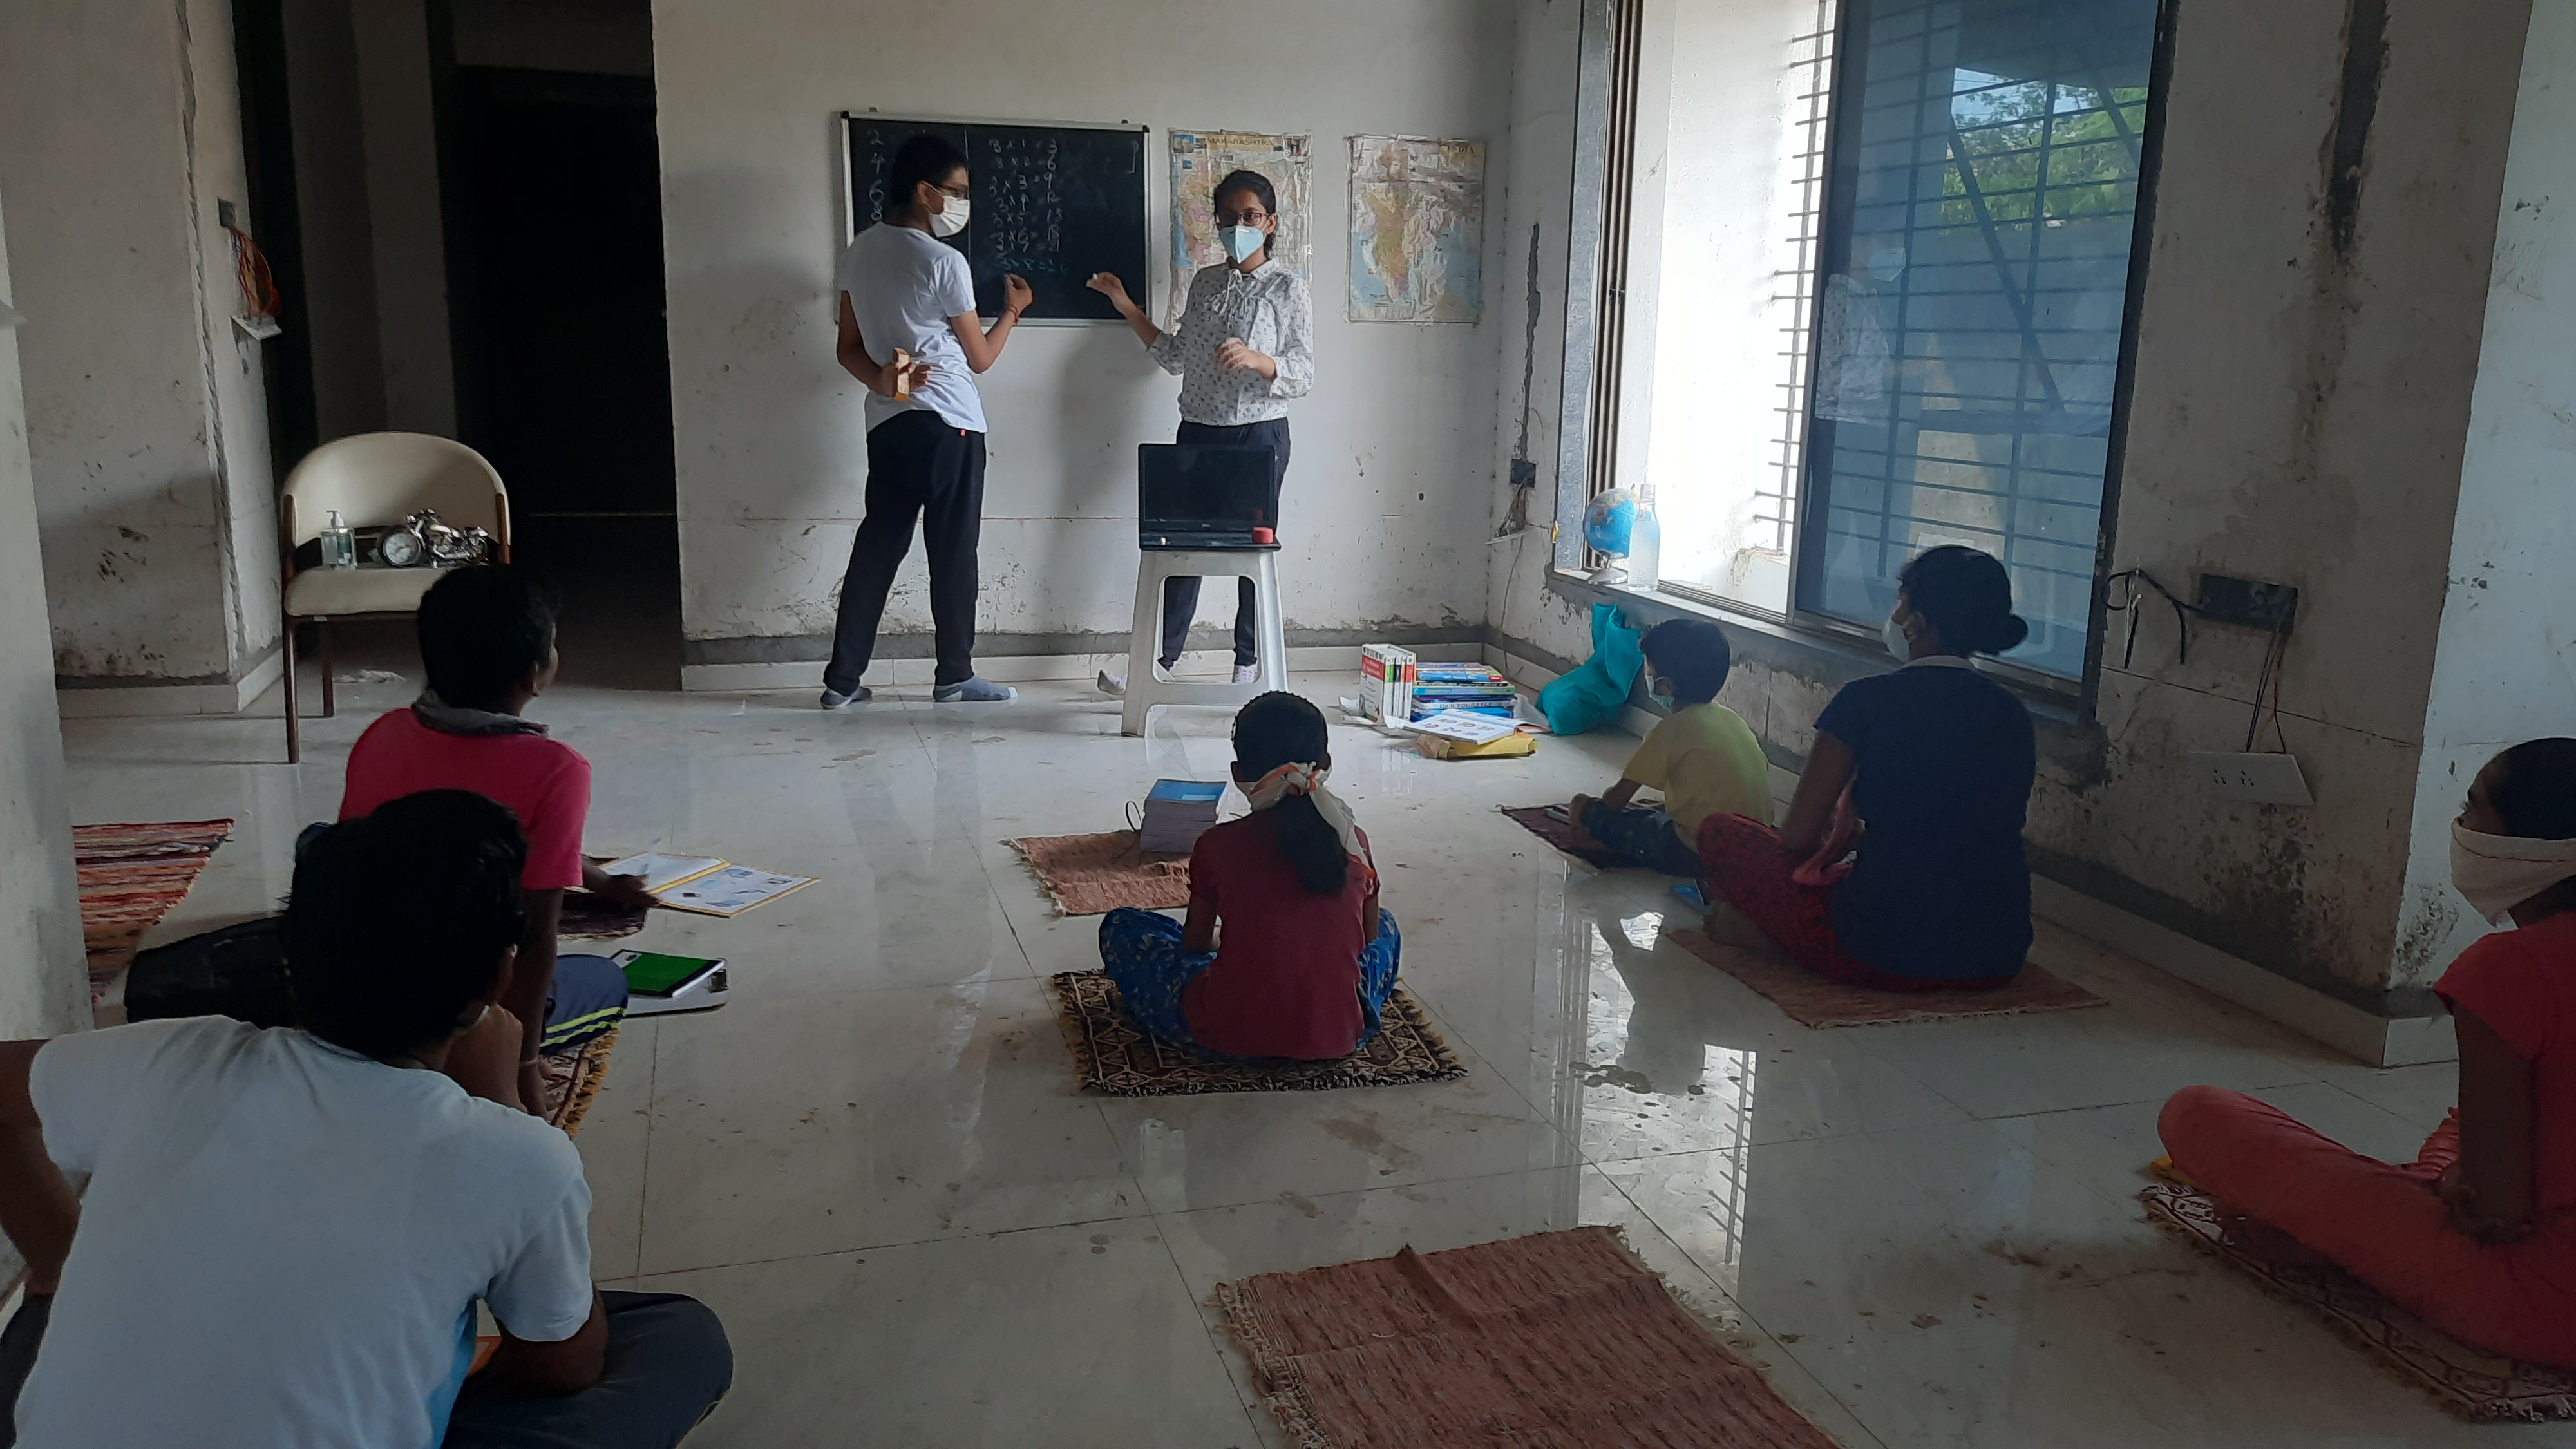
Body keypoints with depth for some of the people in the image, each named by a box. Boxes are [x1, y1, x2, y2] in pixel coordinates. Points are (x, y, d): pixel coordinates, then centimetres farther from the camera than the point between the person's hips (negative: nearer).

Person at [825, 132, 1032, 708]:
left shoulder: (859, 252, 10)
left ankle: (842, 678, 8)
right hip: (948, 425, -7)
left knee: (876, 548, 8)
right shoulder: (943, 261, -11)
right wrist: (1013, 309, 13)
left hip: (886, 424, 7)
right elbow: (980, 358, -3)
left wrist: (882, 378, -5)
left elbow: (848, 347, 11)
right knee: (953, 553, 3)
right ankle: (954, 676, 11)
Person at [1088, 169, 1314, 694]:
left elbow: (1303, 376, -8)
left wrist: (1254, 359, -26)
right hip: (1198, 431, 4)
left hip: (1259, 435, -4)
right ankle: (1162, 660, 10)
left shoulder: (1287, 288, -4)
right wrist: (1127, 308, 13)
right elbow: (1176, 358, 17)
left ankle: (1248, 664, 15)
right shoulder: (1205, 281, 11)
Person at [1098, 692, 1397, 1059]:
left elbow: (1195, 941, 6)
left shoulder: (1218, 845, -8)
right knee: (1385, 926, 32)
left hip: (1230, 1038, -3)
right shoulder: (1354, 842, -2)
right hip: (1338, 1038, 3)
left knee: (1120, 927, 17)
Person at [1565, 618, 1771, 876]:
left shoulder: (1672, 729, -11)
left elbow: (1617, 799, -8)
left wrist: (1585, 811, 16)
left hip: (1698, 854, -7)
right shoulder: (1730, 718, 9)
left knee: (1583, 808, 0)